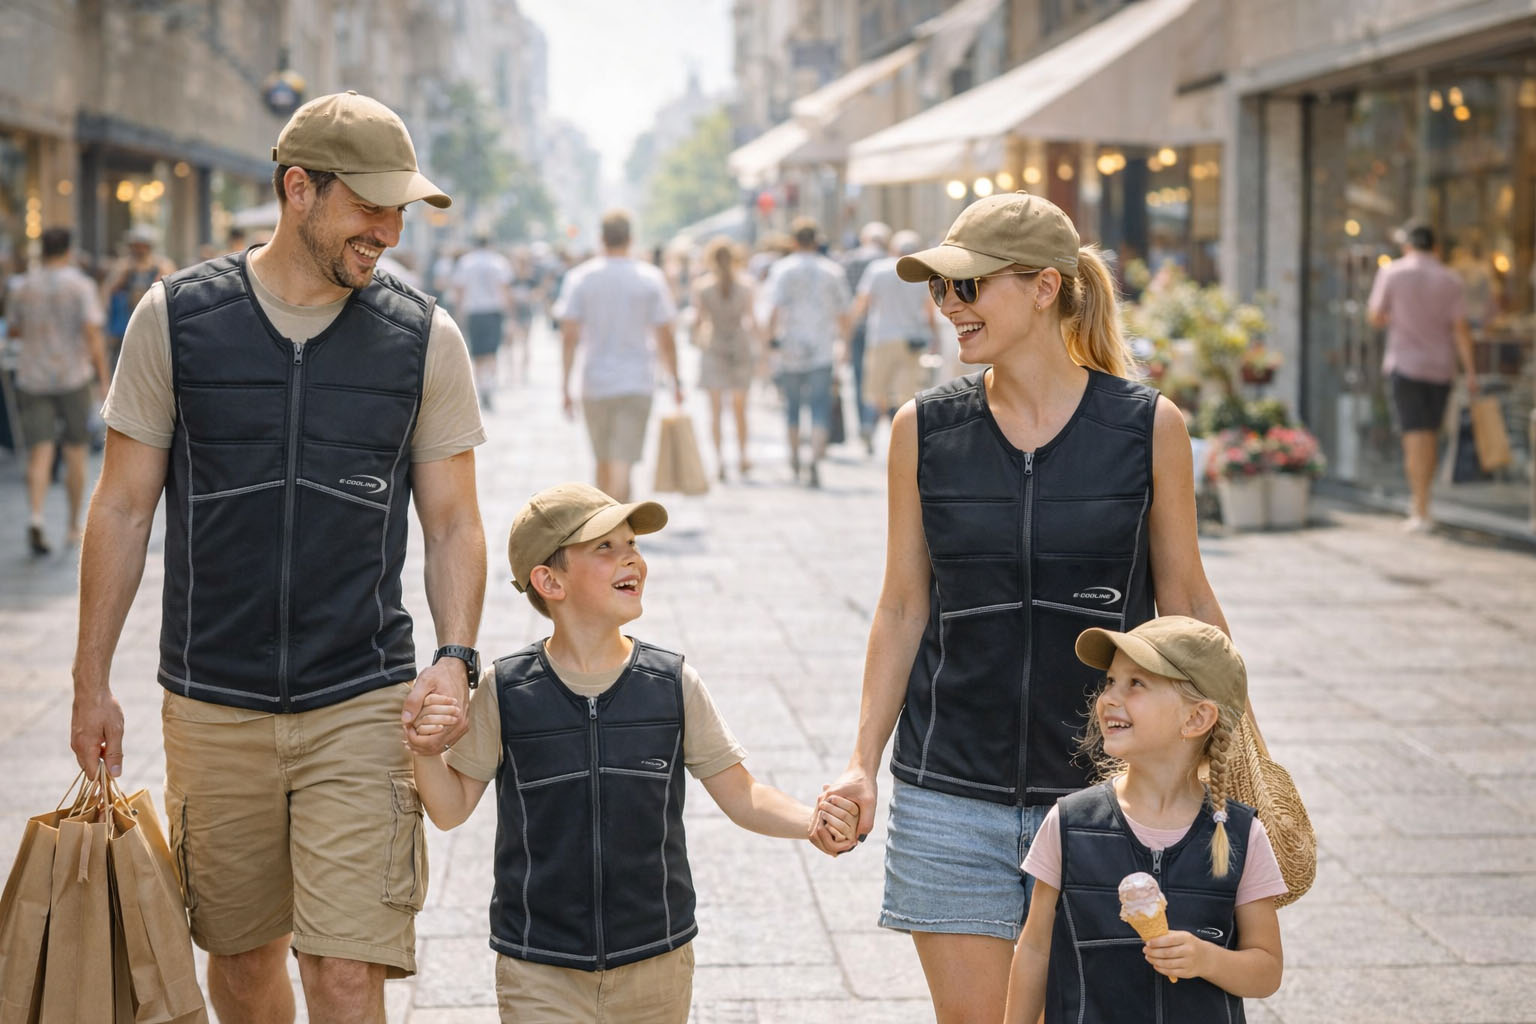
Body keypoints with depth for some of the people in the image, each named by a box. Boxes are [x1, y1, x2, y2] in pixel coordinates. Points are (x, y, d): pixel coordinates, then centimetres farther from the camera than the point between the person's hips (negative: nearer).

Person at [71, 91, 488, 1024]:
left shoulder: (425, 340, 0)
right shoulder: (176, 317, -1)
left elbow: (454, 523, 5)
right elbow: (124, 508, 5)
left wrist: (456, 655, -11)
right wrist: (92, 680, 5)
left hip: (362, 704, -1)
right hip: (213, 706, 1)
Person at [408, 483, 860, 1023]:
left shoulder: (673, 684, -3)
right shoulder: (505, 691, -5)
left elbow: (740, 795, 2)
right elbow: (452, 807, 2)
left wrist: (812, 822, -16)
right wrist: (423, 749, -16)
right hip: (540, 973, -2)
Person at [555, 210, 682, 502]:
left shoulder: (579, 278, -1)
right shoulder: (651, 278, -2)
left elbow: (569, 336, -5)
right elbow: (665, 338, -1)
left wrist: (565, 386, -1)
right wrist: (675, 381, 11)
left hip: (595, 383, 1)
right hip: (637, 383, -1)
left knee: (604, 462, 16)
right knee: (623, 463, -6)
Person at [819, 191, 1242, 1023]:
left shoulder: (1149, 426, -3)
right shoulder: (924, 429, 1)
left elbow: (1185, 602, 5)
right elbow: (904, 607, 7)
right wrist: (863, 760, 2)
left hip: (1099, 784, -1)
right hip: (951, 788, 1)